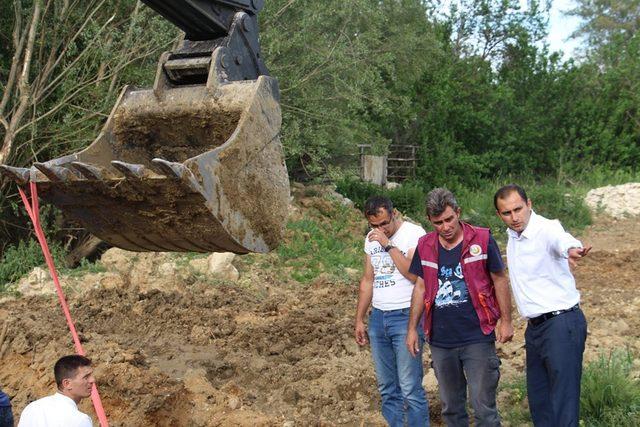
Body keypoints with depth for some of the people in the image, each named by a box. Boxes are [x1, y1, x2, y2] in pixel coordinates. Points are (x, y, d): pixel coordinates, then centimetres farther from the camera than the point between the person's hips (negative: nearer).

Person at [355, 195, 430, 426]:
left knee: (410, 388, -7)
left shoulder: (414, 233, -8)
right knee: (387, 388, 10)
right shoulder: (371, 239, 12)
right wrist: (359, 320, 17)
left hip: (406, 316, -6)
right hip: (378, 317, 6)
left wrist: (387, 244, -19)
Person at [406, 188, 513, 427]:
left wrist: (506, 321, -2)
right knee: (451, 407, 16)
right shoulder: (425, 246, 3)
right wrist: (412, 328, 9)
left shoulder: (482, 240, -7)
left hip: (477, 338, -4)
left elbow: (500, 280, 0)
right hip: (440, 342, 4)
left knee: (483, 407, 0)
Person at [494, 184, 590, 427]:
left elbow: (563, 239, -44)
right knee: (538, 399, 16)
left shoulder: (547, 229, -18)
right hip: (535, 326, 9)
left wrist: (572, 250, -64)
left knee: (563, 399, -6)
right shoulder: (513, 235, 7)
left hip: (561, 323, -9)